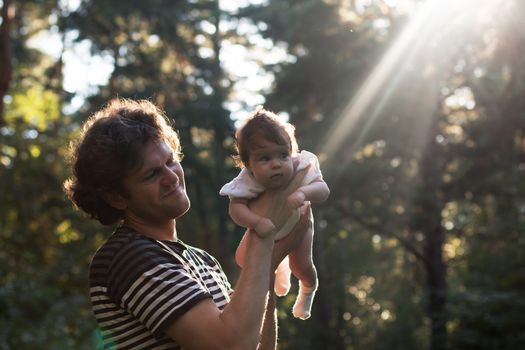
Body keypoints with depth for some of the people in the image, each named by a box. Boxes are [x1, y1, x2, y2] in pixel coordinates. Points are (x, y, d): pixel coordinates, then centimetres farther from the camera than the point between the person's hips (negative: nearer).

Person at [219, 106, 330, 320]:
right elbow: (236, 207, -48)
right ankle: (280, 266, 39)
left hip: (296, 224, -1)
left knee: (301, 266, 2)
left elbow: (323, 190, -48)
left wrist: (303, 193, -69)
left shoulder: (301, 168, -41)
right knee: (243, 259, 2)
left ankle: (308, 290, 44)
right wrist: (257, 222, -65)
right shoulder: (248, 181, -43)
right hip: (266, 228, 1)